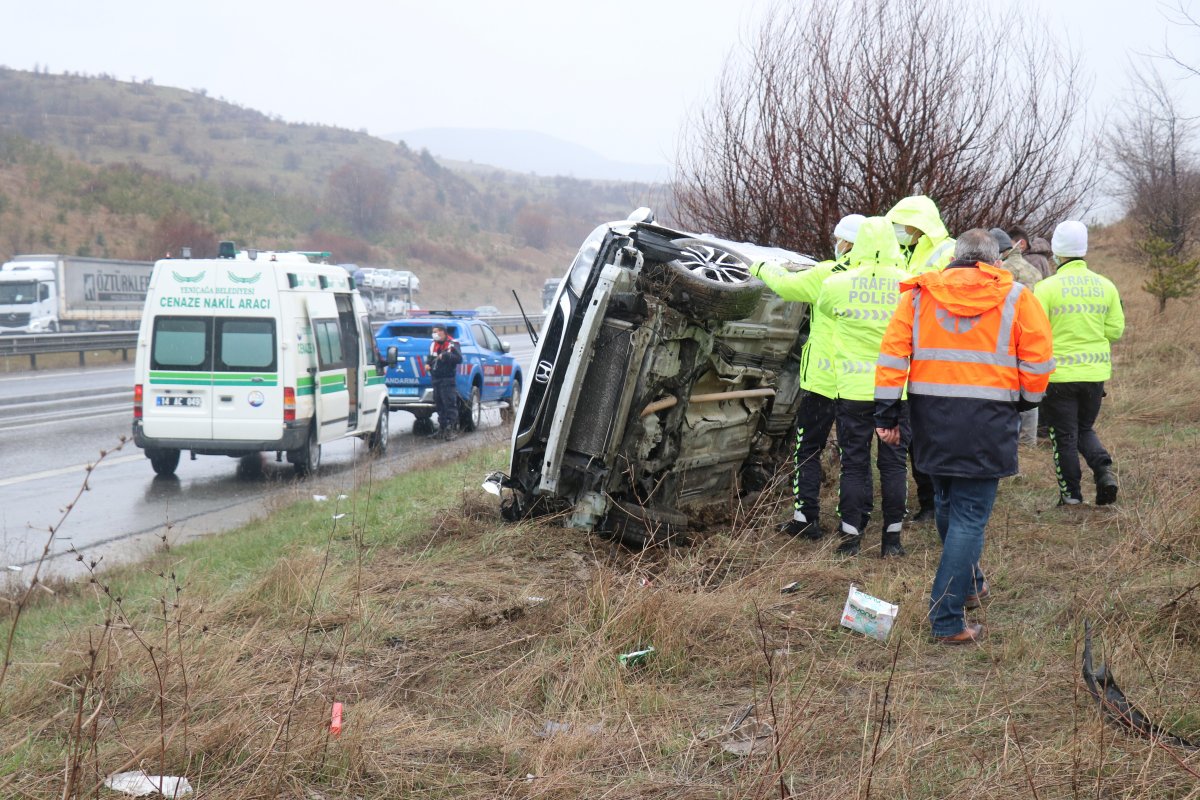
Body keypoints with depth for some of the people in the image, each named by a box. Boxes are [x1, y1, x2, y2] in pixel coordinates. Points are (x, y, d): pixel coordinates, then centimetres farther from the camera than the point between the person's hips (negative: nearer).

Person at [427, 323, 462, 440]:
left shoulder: (452, 344, -4)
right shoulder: (433, 345, 18)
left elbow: (459, 359, -14)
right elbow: (430, 359, 27)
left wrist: (446, 356, -22)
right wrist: (429, 364, 5)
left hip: (448, 379, -7)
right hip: (436, 379, 7)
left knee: (450, 404, -10)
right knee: (439, 405, 9)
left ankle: (452, 430, -10)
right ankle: (442, 429, 15)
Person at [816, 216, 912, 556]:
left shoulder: (837, 285, -8)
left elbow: (823, 307, 14)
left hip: (854, 389, 0)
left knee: (854, 463, 7)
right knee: (894, 462, 9)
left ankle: (851, 536, 9)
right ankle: (892, 538, 13)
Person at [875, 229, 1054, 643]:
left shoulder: (919, 294, 6)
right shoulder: (1016, 298, 0)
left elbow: (892, 353, 2)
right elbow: (1038, 360, 0)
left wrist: (887, 413, 5)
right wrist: (1026, 400, 18)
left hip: (931, 416, 4)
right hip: (987, 421, -3)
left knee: (947, 504, 24)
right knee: (970, 516, -1)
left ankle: (969, 584, 42)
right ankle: (947, 620, -5)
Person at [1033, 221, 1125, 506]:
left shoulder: (1047, 288, -12)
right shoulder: (1105, 286, 0)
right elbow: (1115, 330, 4)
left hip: (1059, 375, -4)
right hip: (1096, 372, 4)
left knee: (1064, 436, 8)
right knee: (1085, 429, 20)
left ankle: (1071, 493, 11)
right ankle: (1104, 470, -3)